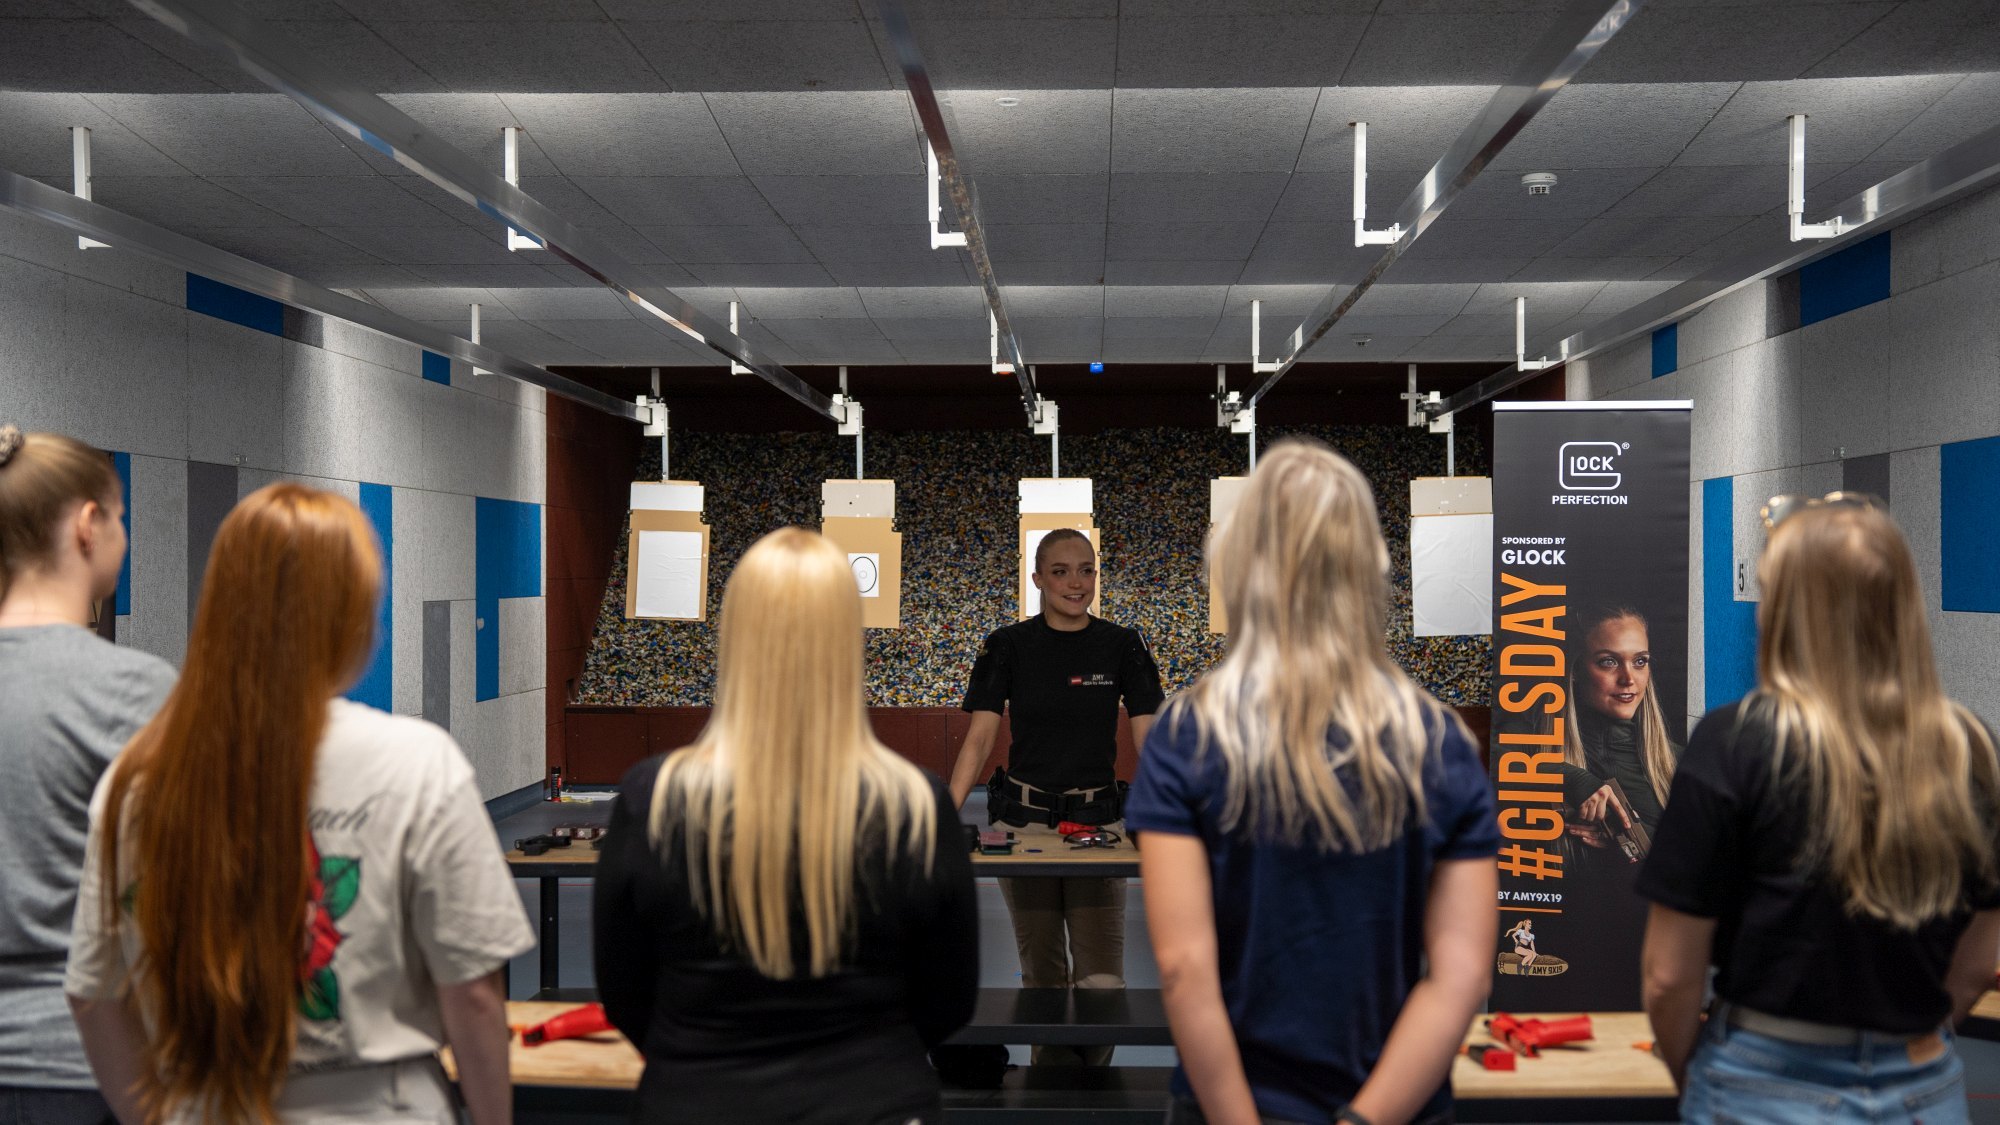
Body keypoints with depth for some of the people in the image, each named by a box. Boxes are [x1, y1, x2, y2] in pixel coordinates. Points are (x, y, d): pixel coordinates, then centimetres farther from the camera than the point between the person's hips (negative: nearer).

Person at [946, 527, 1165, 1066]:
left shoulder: (1122, 646, 1)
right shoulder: (1009, 646, -1)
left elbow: (1150, 739, -2)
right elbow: (980, 737, -5)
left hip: (1097, 820, 0)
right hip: (1023, 818, 0)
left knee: (1103, 981, -5)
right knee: (1042, 974, 9)